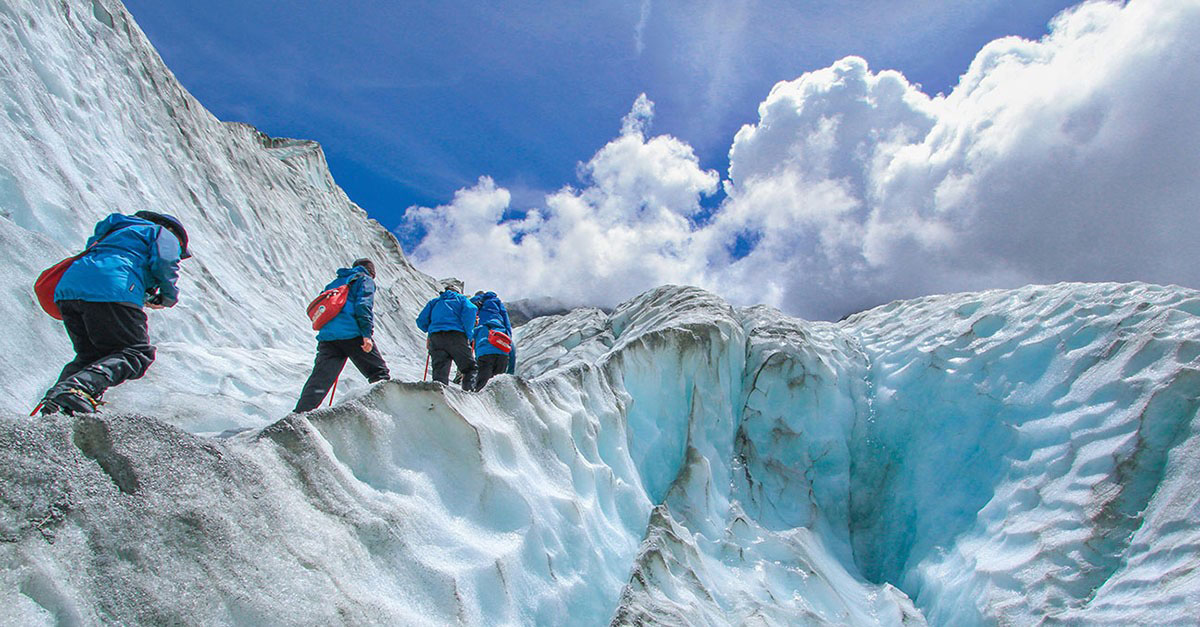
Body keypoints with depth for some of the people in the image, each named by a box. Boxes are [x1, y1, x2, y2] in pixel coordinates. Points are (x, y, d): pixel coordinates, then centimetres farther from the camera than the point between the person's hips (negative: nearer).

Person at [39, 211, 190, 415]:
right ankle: (80, 388, -30)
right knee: (137, 353, -7)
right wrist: (169, 298, 17)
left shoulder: (117, 231, 42)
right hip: (111, 291, -8)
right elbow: (164, 264, 0)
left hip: (67, 288, 8)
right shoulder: (163, 233, 20)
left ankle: (56, 396, -4)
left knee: (90, 355, 19)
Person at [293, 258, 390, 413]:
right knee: (378, 373, 3)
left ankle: (300, 413, -5)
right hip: (352, 335, -6)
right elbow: (363, 305, -8)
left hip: (327, 336, 6)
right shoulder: (365, 280, 10)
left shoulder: (335, 282, 30)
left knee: (320, 379, 3)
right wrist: (367, 334, -14)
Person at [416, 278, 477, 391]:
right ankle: (469, 390, -14)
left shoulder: (434, 302, 29)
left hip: (435, 337, 3)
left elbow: (421, 321, 18)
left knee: (440, 370, -4)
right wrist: (468, 334, 1)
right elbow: (470, 310, -2)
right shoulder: (461, 299, 21)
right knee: (470, 368, 6)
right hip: (456, 336, -3)